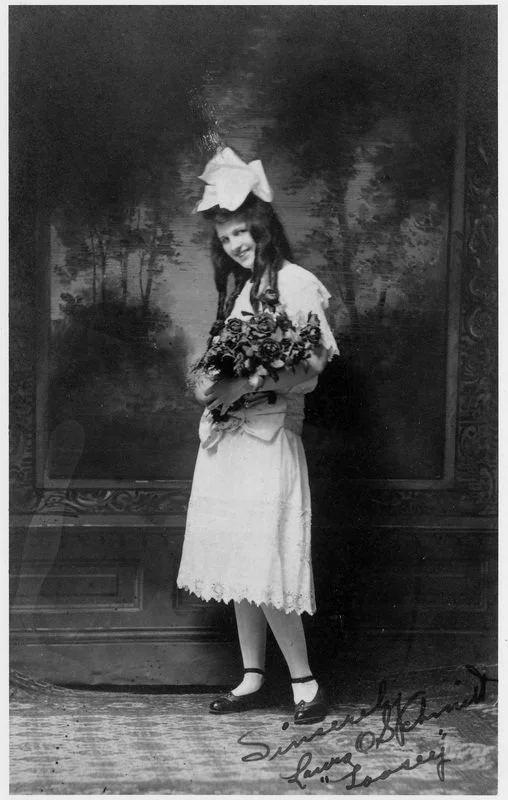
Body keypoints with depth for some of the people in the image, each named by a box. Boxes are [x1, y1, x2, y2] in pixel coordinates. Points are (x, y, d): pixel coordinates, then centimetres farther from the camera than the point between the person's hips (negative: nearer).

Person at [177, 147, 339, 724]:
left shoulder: (294, 282, -7)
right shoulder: (237, 289, 17)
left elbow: (310, 371, -13)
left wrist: (248, 384, -22)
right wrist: (214, 385, 2)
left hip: (267, 437, -8)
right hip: (225, 437, 8)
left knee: (263, 568, -8)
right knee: (235, 565, 9)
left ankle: (304, 681, 4)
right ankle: (252, 679, 18)